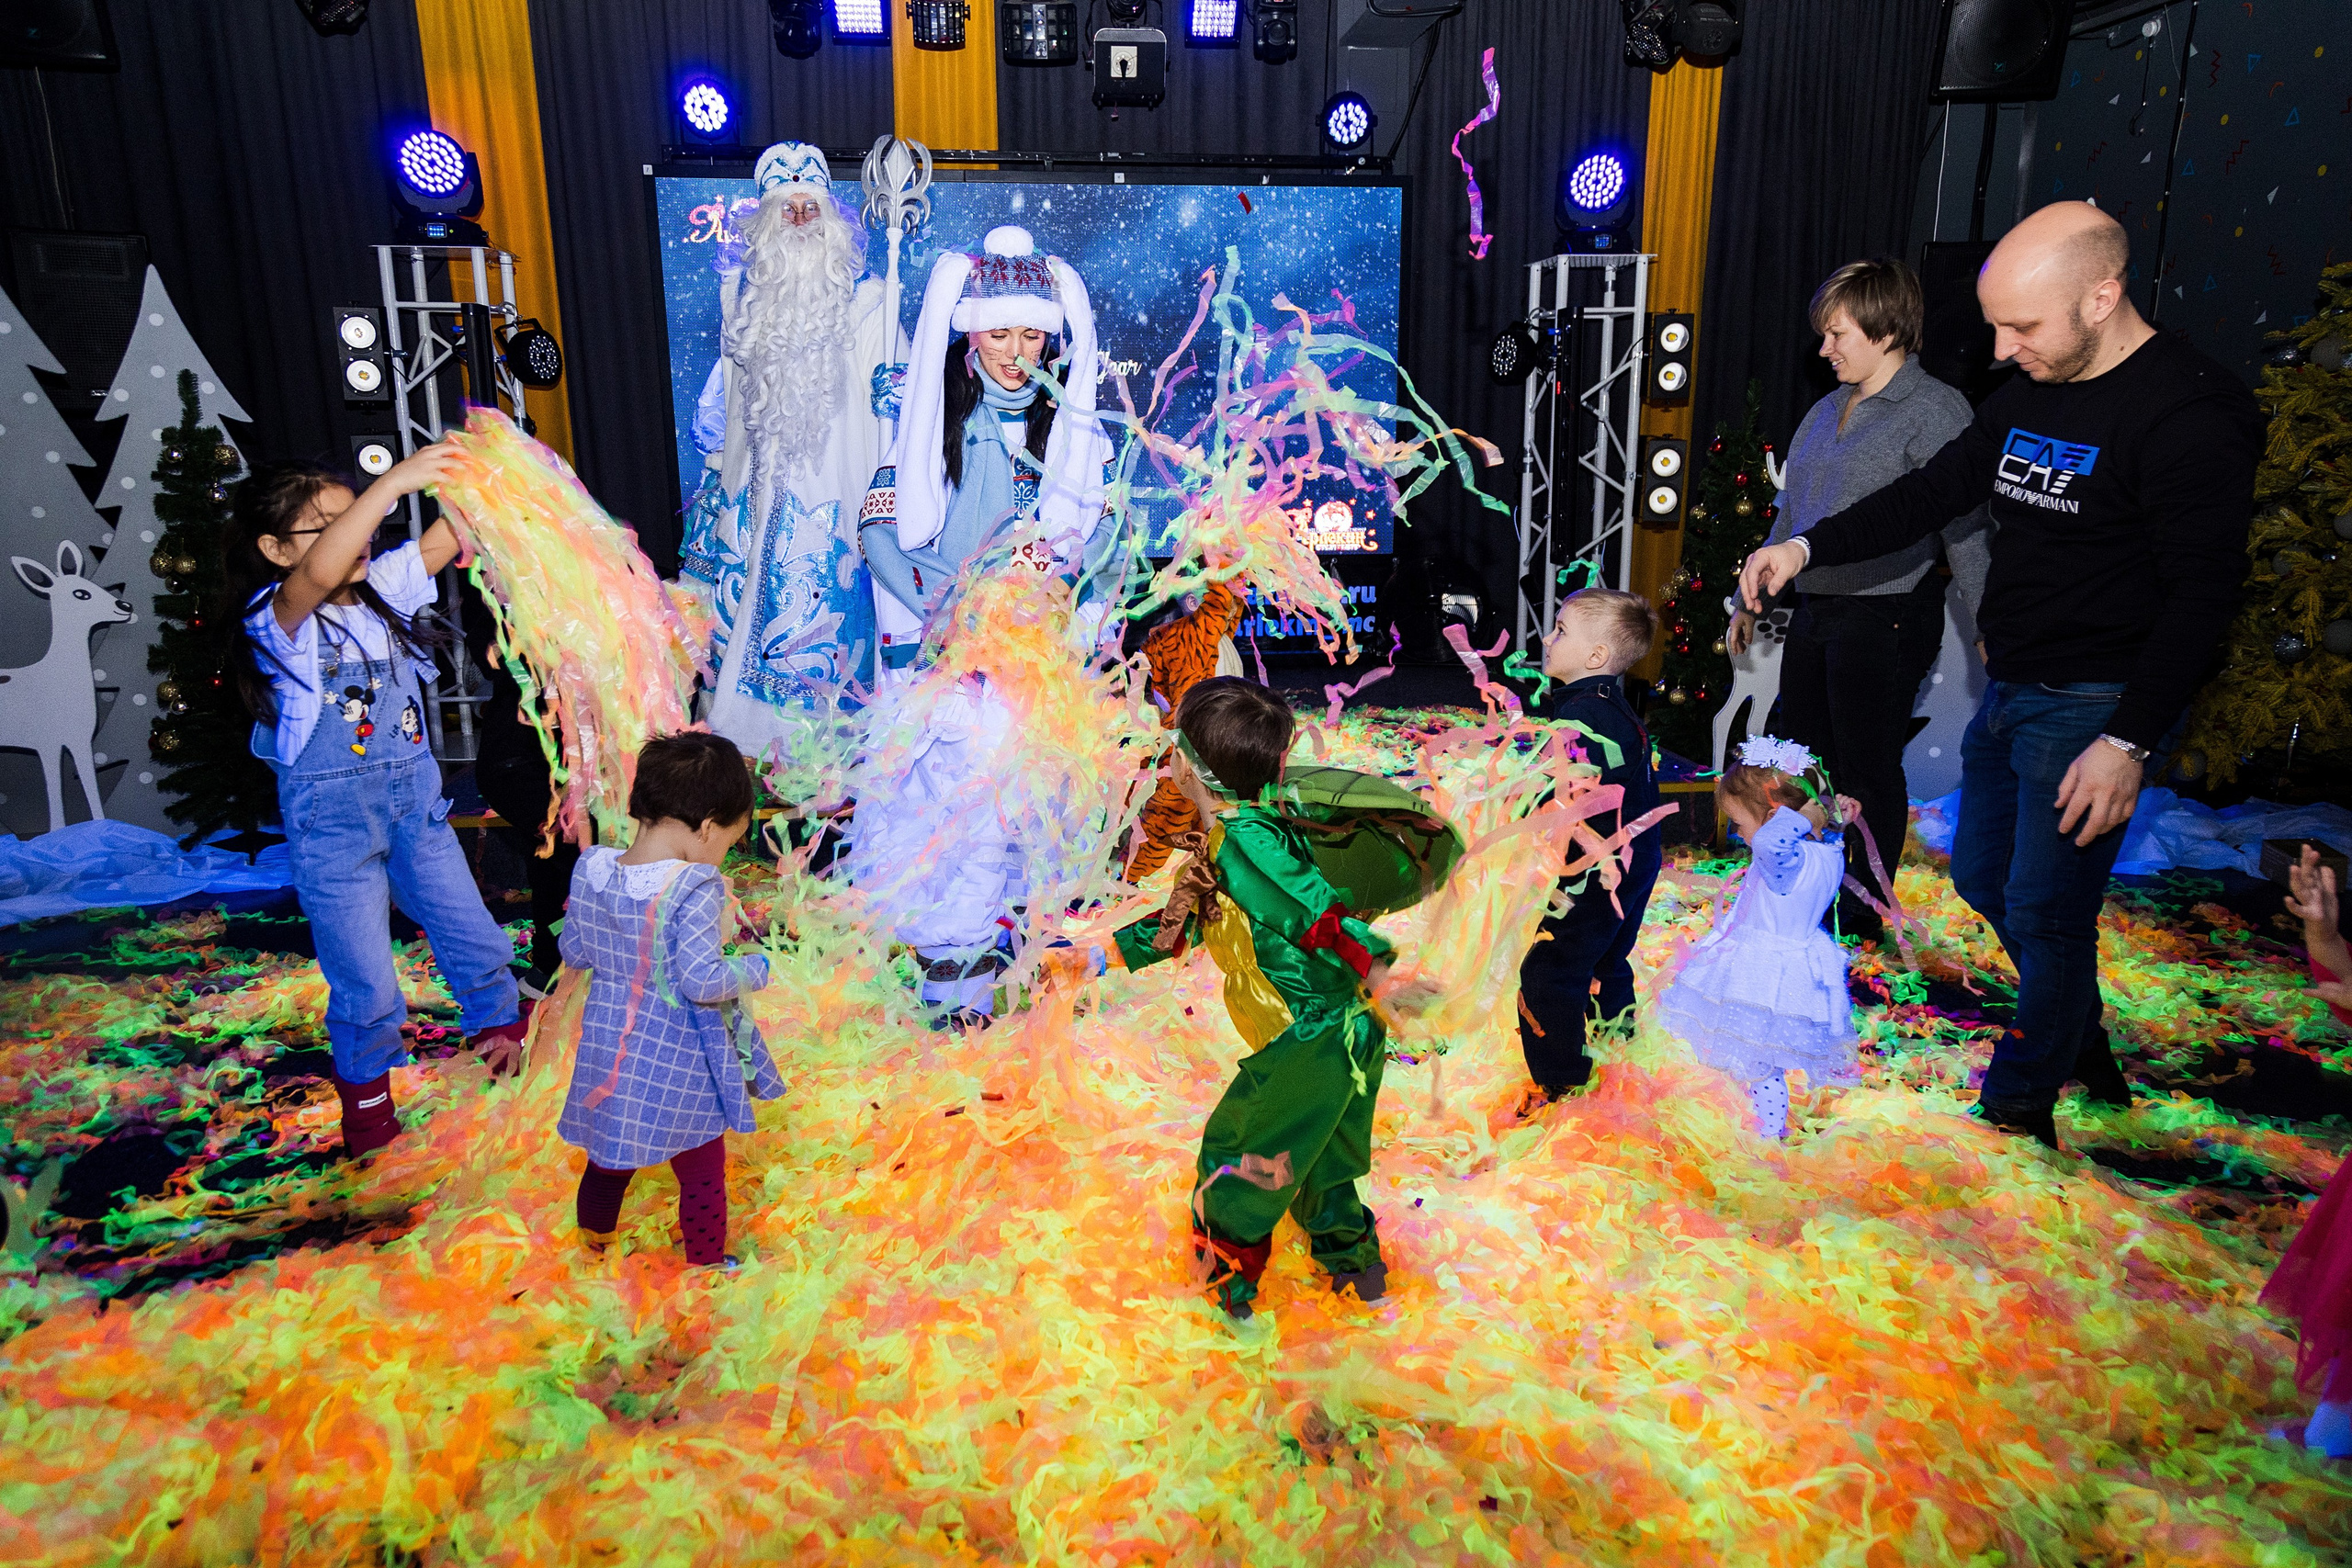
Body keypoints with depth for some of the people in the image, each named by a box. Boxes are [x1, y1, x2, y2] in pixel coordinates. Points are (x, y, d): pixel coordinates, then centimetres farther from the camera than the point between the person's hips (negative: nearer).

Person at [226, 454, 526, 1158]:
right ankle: (366, 1087, 30)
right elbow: (319, 573, -38)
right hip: (333, 822, -5)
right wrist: (394, 480, -43)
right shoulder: (278, 620, -16)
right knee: (366, 984, 6)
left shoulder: (379, 589, 3)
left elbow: (443, 541, 1)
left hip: (415, 802, 5)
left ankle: (499, 1028, 39)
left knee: (473, 936, 15)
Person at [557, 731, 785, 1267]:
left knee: (609, 1157, 27)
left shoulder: (591, 869, -7)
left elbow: (574, 952, 5)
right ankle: (706, 1262, 31)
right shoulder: (695, 889, -26)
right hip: (679, 1064, -6)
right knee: (702, 1172, 15)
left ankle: (594, 1243, 47)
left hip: (610, 1048, 6)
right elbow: (704, 981, -27)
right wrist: (755, 968, -11)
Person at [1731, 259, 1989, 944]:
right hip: (1815, 613, 8)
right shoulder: (1826, 411, 15)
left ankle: (1862, 917, 17)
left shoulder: (1934, 410, -8)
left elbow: (1964, 526, -12)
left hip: (1886, 621, -8)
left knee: (1868, 770, 2)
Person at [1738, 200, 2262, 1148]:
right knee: (1983, 876, 18)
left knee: (2044, 912, -1)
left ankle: (2021, 1105, 19)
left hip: (2092, 709, -8)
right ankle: (2082, 1043, 38)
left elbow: (2202, 592, -19)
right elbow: (1932, 493, 12)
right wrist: (1807, 547, -2)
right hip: (2009, 690, 9)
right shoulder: (2029, 395, 7)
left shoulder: (2190, 413, -18)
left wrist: (2129, 742, -22)